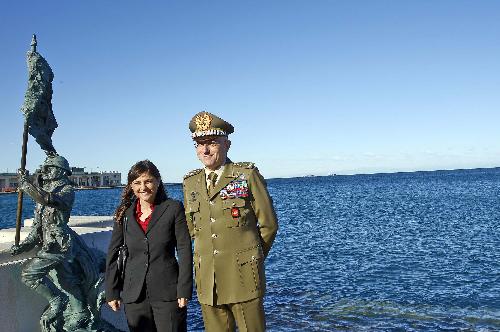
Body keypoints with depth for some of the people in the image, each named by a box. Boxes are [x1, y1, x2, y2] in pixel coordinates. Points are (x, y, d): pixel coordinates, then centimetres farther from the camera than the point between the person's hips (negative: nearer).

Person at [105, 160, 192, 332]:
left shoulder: (174, 208, -3)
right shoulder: (124, 213, 6)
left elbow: (185, 251, -5)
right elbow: (113, 254, 9)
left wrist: (184, 290, -9)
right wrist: (112, 292, 5)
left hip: (168, 292, -3)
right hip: (134, 295, 3)